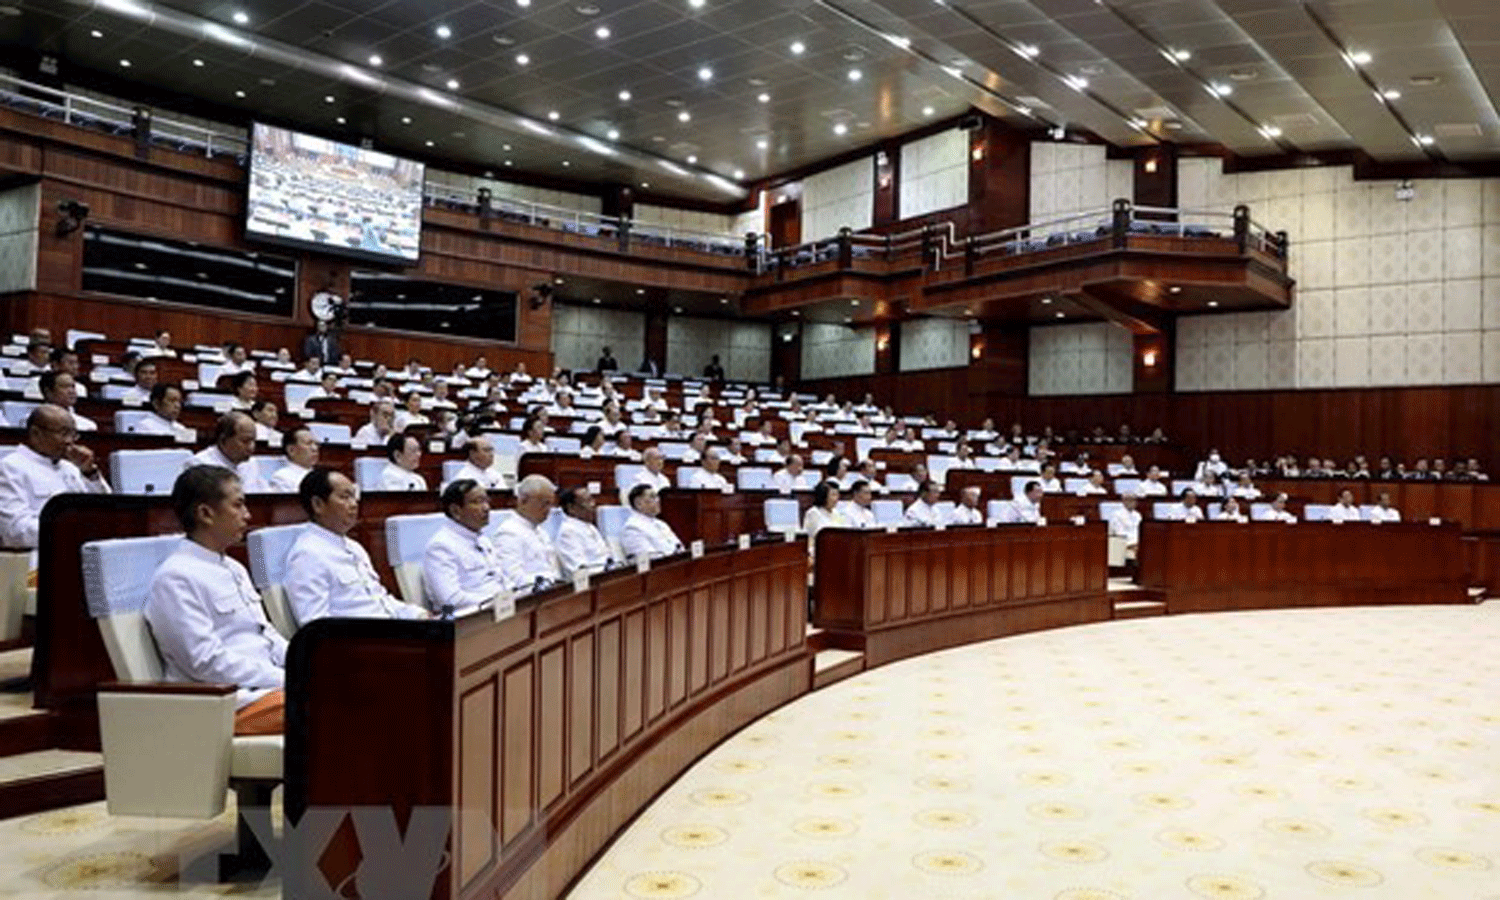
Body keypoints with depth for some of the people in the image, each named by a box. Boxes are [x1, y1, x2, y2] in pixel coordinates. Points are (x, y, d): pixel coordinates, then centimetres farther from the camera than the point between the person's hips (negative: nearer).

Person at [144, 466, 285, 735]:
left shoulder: (234, 569, 20)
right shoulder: (175, 578, -8)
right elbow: (206, 662, -15)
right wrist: (285, 680, -16)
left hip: (270, 683, 9)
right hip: (229, 703, -9)